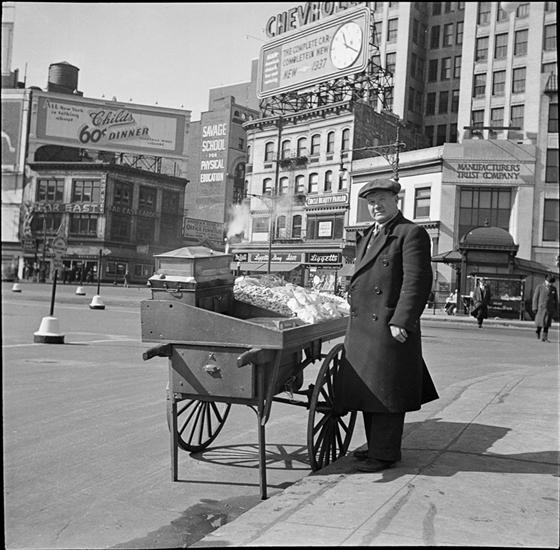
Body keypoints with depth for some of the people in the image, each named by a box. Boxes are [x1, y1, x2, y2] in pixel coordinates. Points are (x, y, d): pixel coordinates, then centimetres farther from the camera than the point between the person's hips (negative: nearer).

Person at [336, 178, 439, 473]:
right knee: (369, 391, 15)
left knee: (385, 392, -1)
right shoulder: (368, 236, 20)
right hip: (362, 329, 9)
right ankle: (376, 446, 27)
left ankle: (385, 453, 9)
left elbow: (417, 281, -16)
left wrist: (400, 322, -21)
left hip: (389, 328, -9)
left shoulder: (411, 233, -7)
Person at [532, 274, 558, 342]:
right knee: (540, 322, -1)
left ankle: (544, 338, -3)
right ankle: (538, 330, 30)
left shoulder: (554, 289, 4)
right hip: (540, 308, -2)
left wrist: (556, 310, 6)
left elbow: (556, 300, 8)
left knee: (547, 323, -4)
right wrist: (535, 308, -8)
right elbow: (535, 298, -3)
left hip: (550, 308, 2)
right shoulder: (539, 287, -4)